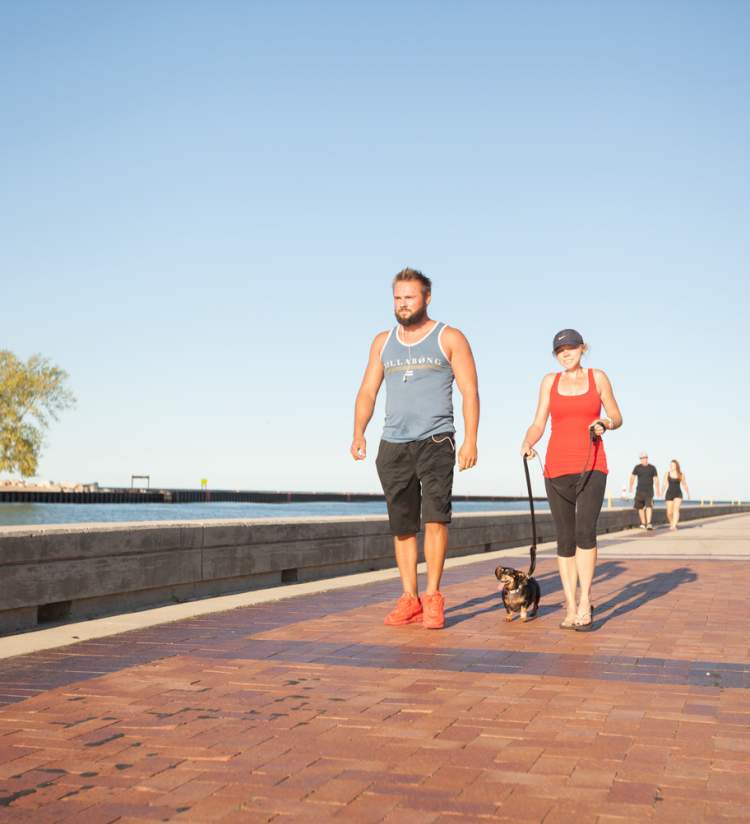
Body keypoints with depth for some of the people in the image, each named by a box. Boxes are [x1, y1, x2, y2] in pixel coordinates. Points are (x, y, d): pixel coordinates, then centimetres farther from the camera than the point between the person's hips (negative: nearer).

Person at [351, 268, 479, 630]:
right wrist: (358, 434, -3)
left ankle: (433, 596, -7)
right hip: (393, 445, 4)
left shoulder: (450, 338, 3)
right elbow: (367, 391, 12)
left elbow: (470, 392, -2)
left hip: (436, 441, -4)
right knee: (402, 526, 5)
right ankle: (409, 599, 12)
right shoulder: (383, 342, 15)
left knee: (435, 516, -16)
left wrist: (470, 440, -13)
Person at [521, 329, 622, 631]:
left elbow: (617, 418, 12)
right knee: (565, 539, 2)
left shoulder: (598, 377, 6)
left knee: (585, 531, -20)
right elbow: (538, 425, 6)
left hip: (592, 466, -2)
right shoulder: (550, 381, 9)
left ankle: (585, 602, -10)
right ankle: (571, 608, 8)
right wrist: (527, 444, -15)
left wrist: (605, 424, -11)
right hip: (557, 467, 2)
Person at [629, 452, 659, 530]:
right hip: (639, 491, 2)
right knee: (640, 507, 5)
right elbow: (632, 477, 2)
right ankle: (643, 523, 18)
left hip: (649, 491, -2)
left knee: (649, 506, -17)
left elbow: (656, 479, 3)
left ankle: (649, 523, -25)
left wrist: (657, 491, -1)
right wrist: (630, 487, -9)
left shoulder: (652, 468, 1)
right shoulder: (637, 467, 3)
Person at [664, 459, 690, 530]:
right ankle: (672, 523, 33)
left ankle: (674, 526, -30)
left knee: (676, 509, -22)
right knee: (669, 512, 3)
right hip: (669, 494, 1)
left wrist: (688, 494, 18)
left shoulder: (681, 474, -1)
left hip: (678, 494, -1)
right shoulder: (667, 473, 0)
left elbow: (685, 484, 10)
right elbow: (665, 484, -3)